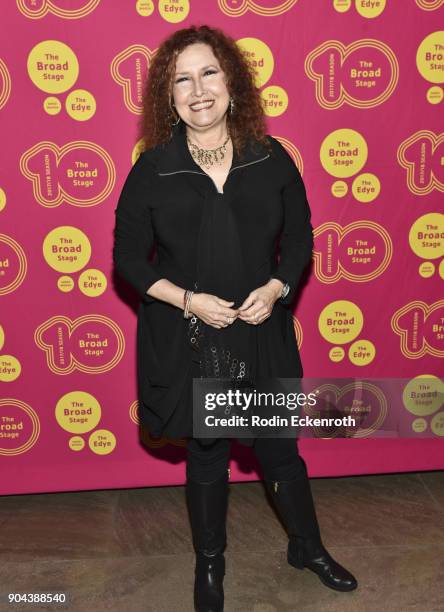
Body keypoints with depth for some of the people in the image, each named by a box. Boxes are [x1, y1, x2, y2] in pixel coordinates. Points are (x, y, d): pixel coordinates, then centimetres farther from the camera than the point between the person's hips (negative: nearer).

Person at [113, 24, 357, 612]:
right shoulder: (151, 171, -7)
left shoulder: (271, 158, -2)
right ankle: (210, 565, 40)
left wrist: (276, 287, -12)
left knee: (281, 450, 15)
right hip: (188, 341, -1)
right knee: (206, 458, 15)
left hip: (263, 334, 1)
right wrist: (188, 299, -16)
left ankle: (308, 547, 42)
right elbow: (129, 257, -3)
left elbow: (300, 237, 6)